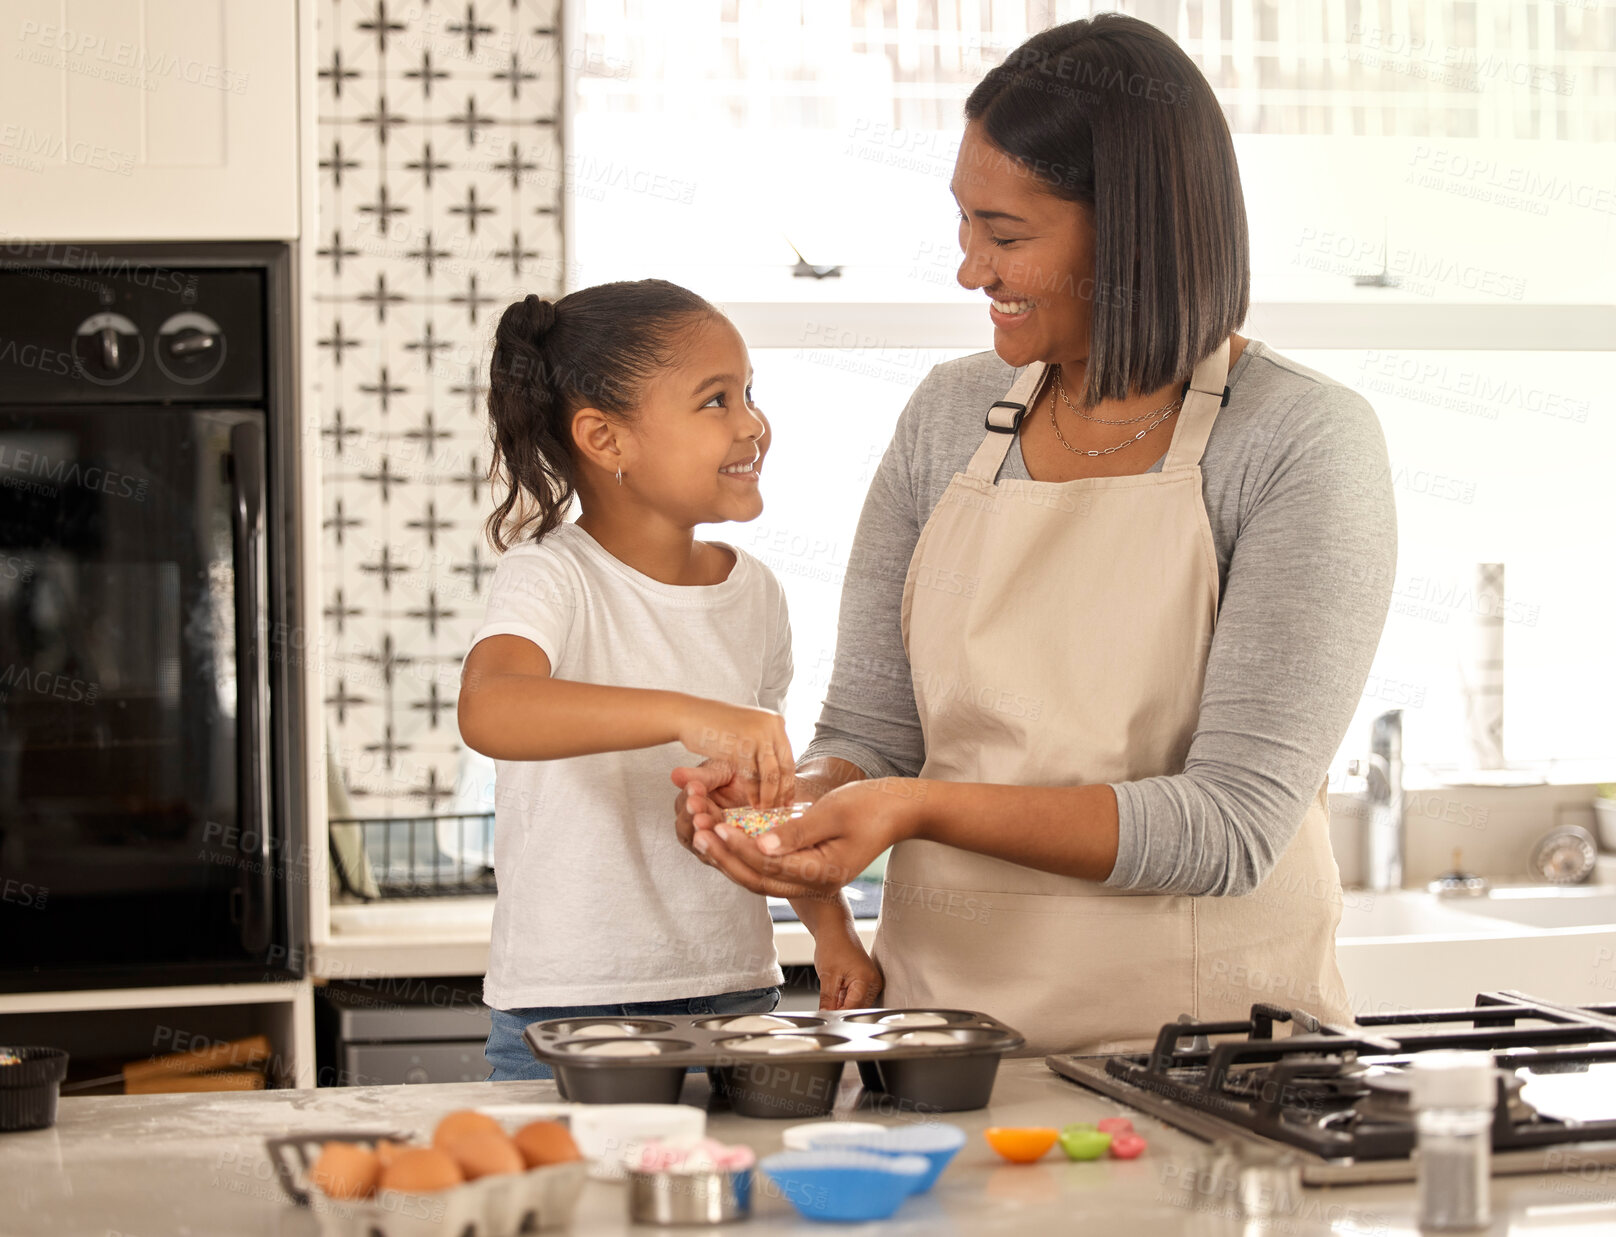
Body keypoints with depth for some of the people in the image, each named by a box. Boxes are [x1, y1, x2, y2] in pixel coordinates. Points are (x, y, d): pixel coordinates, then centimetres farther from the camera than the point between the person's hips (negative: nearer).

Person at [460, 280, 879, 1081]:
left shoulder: (753, 593, 8)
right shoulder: (553, 578, -10)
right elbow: (488, 710, -33)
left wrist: (830, 925, 9)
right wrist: (689, 715, -43)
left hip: (736, 998, 5)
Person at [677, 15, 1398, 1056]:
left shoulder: (1309, 443, -6)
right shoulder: (949, 417, 10)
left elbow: (1235, 826, -13)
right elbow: (869, 733, 13)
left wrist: (924, 809, -21)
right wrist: (798, 800, -9)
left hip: (1204, 1038, -4)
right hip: (947, 1019, 4)